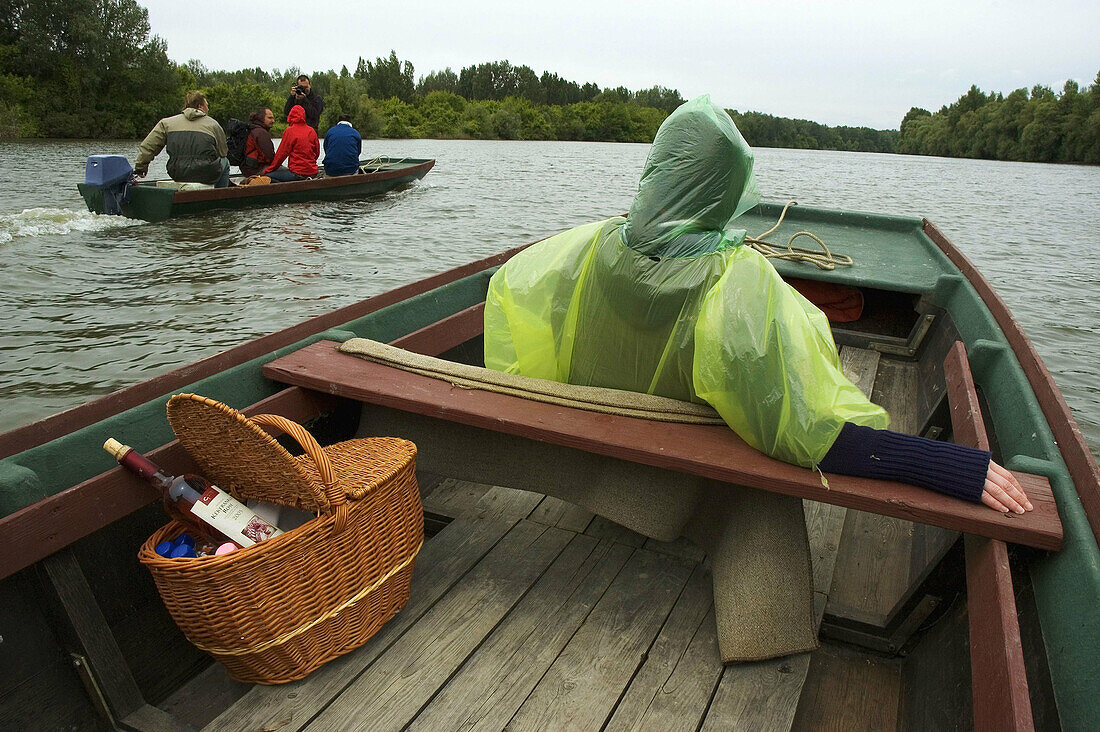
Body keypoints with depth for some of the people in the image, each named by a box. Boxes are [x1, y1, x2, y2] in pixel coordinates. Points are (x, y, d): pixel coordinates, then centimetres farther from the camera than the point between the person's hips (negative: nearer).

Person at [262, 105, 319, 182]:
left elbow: (281, 154, -5)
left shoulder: (290, 131, -8)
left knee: (268, 176, -6)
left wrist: (268, 169, 6)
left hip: (298, 173, -7)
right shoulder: (312, 131, 7)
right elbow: (317, 152, 16)